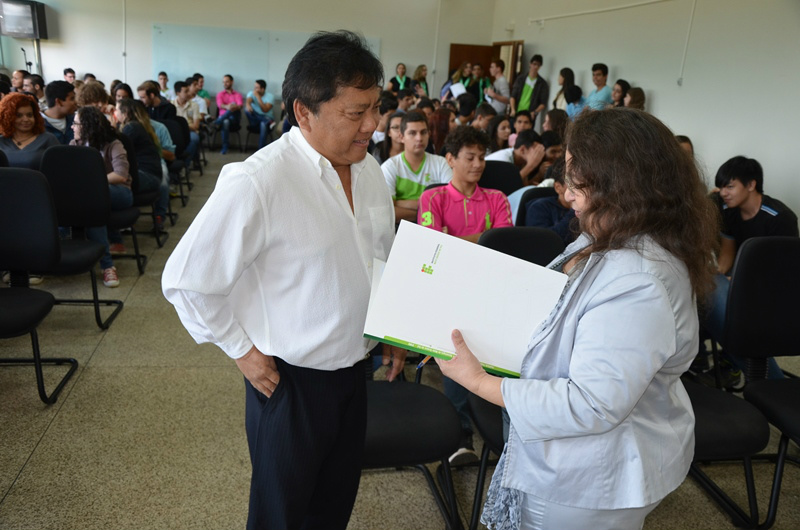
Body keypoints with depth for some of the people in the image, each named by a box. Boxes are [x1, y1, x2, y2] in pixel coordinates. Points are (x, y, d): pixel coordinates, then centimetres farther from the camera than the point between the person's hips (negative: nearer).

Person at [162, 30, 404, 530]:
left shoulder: (368, 168, -2)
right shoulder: (257, 184, -25)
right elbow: (186, 281, -18)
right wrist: (243, 350, -13)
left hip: (356, 366, 6)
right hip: (290, 379, -6)